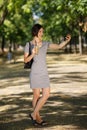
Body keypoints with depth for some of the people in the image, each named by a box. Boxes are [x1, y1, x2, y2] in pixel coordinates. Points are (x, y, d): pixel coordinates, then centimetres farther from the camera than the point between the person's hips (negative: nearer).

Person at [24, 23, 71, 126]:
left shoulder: (45, 44, 9)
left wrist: (66, 41, -17)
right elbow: (25, 60, -4)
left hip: (44, 73, 5)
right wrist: (33, 54, -22)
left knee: (46, 95, -1)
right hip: (35, 72, -4)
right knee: (37, 95, 2)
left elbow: (59, 46, 0)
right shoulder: (28, 44, -2)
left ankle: (33, 114, 13)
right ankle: (37, 117, 18)